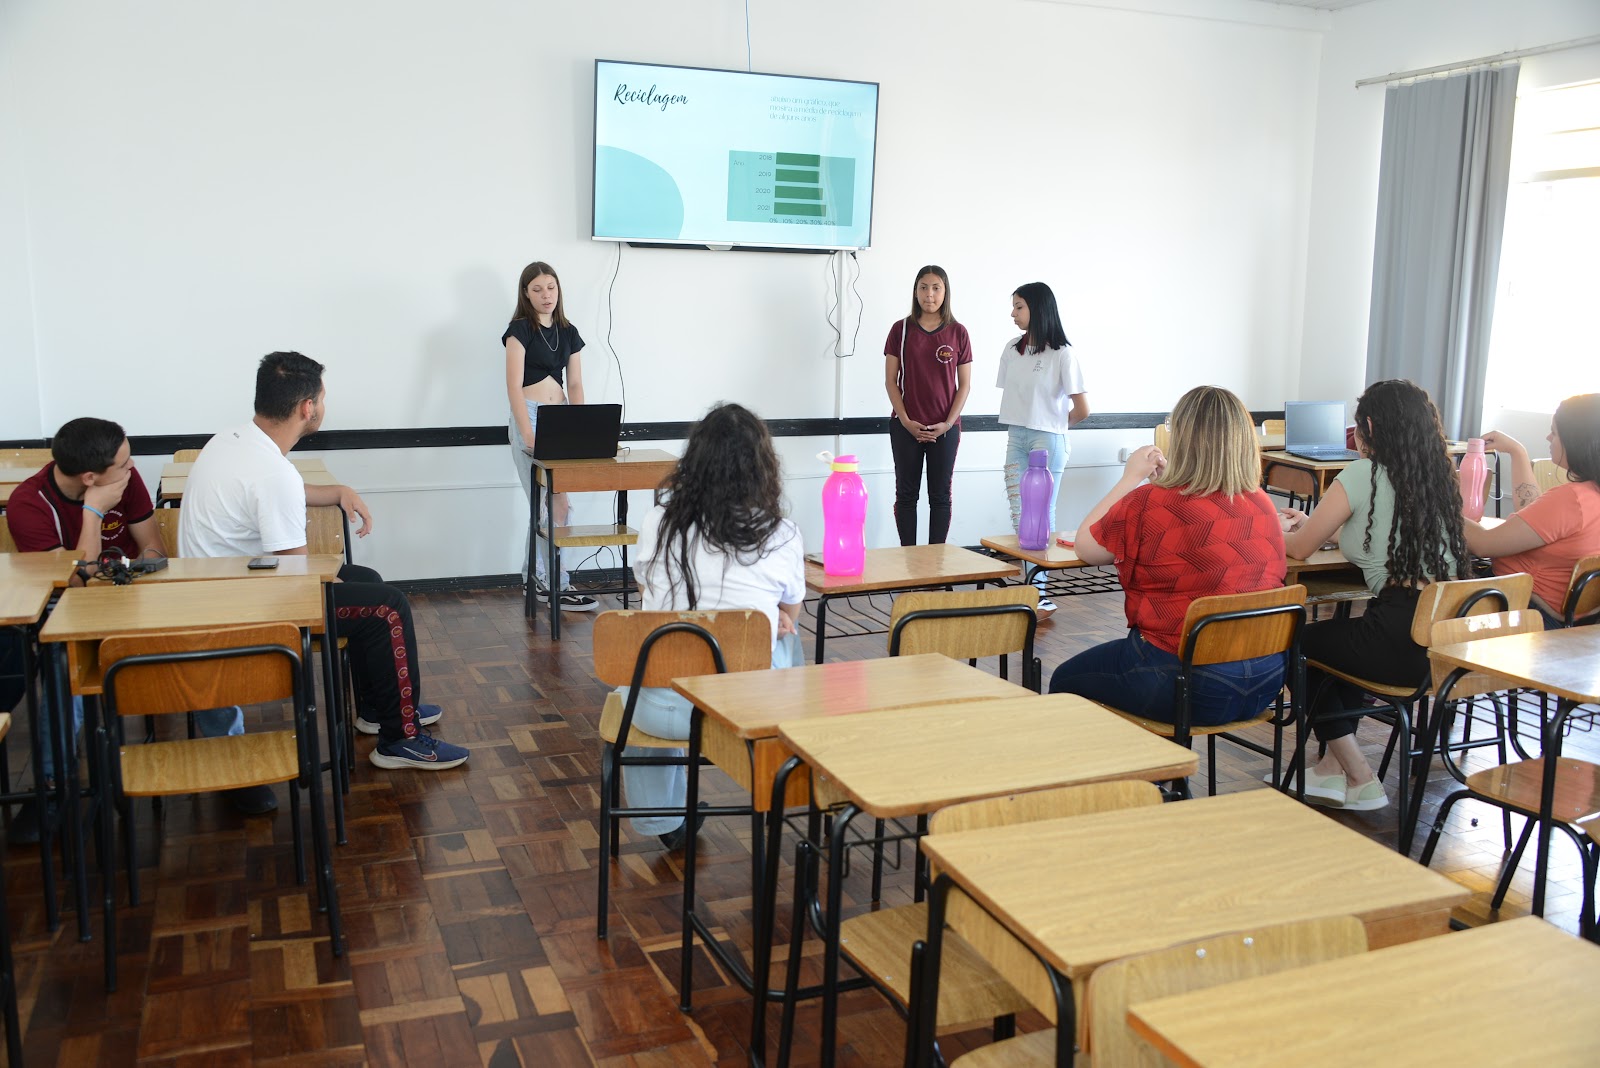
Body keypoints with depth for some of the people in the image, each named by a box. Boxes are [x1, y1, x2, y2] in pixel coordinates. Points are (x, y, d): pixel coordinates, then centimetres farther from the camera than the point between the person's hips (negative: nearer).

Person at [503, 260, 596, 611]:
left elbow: (575, 386, 12)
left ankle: (535, 577, 19)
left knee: (547, 504, 8)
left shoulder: (568, 332, 13)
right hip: (530, 416, -6)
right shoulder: (520, 329, -5)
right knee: (555, 504, -6)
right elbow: (514, 386, -12)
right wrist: (528, 434, -20)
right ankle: (557, 585, 1)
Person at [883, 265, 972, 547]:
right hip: (906, 426, 0)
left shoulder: (958, 332, 1)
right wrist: (906, 421, -9)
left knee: (940, 495, 5)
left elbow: (964, 384, 2)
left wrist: (948, 423, -8)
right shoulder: (901, 329, 1)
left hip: (945, 428, 0)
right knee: (906, 494, 5)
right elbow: (890, 380, 1)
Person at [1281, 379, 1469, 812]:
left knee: (1297, 643, 18)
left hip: (1402, 641, -8)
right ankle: (1337, 763, 33)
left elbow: (1299, 549, 3)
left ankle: (1358, 779, 21)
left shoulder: (1362, 476, -7)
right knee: (1339, 638, 32)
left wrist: (1280, 531, 25)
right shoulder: (1440, 476, 13)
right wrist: (1313, 524, 37)